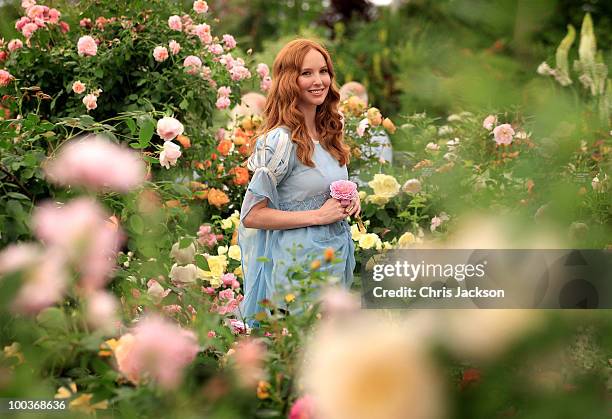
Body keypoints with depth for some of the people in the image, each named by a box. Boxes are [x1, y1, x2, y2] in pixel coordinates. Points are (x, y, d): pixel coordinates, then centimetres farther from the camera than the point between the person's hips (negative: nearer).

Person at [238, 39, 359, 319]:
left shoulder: (328, 135, 7)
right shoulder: (281, 140, -17)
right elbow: (251, 216, -19)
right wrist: (319, 215, -18)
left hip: (336, 253, 8)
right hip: (297, 261, -8)